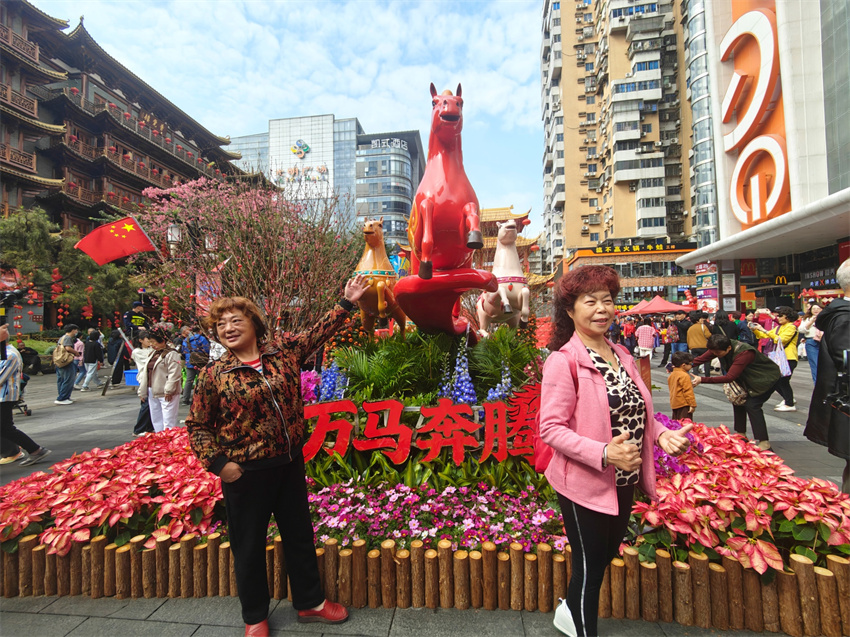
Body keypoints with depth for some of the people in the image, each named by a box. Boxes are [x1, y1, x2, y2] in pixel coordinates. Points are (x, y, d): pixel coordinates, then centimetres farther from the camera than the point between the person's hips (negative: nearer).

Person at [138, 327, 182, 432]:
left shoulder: (171, 354, -12)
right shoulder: (152, 354, 16)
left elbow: (174, 374, -19)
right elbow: (144, 373, 20)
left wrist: (168, 390, -20)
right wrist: (142, 391, 16)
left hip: (166, 395, -9)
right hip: (152, 393, 10)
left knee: (168, 422, -7)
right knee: (156, 421, 16)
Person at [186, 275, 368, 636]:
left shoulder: (283, 348, -1)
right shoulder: (213, 375, -7)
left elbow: (319, 333, 9)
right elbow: (198, 425, -2)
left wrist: (346, 302, 7)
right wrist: (218, 462, -12)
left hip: (290, 462, 3)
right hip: (246, 472, -3)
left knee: (299, 534, 18)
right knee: (249, 545, 15)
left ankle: (310, 603, 40)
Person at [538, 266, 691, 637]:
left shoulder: (621, 355, 6)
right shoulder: (564, 360, -18)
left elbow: (636, 412, 16)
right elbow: (550, 428, -21)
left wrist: (662, 436, -2)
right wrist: (603, 454, -30)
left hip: (624, 482, 8)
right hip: (584, 485, -8)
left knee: (606, 557, 25)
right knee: (590, 566, 10)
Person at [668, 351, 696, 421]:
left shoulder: (671, 375, 12)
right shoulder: (685, 376, -16)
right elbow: (688, 391, -18)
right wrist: (692, 404, -15)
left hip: (674, 404, 9)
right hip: (683, 405, -9)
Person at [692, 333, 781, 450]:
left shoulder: (744, 353, -39)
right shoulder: (720, 347, -18)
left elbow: (730, 377, -43)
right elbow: (702, 358, -16)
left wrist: (702, 380, -47)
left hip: (767, 378, -8)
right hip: (751, 377, 8)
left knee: (752, 405, -16)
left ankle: (764, 442, -9)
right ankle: (741, 434, 19)